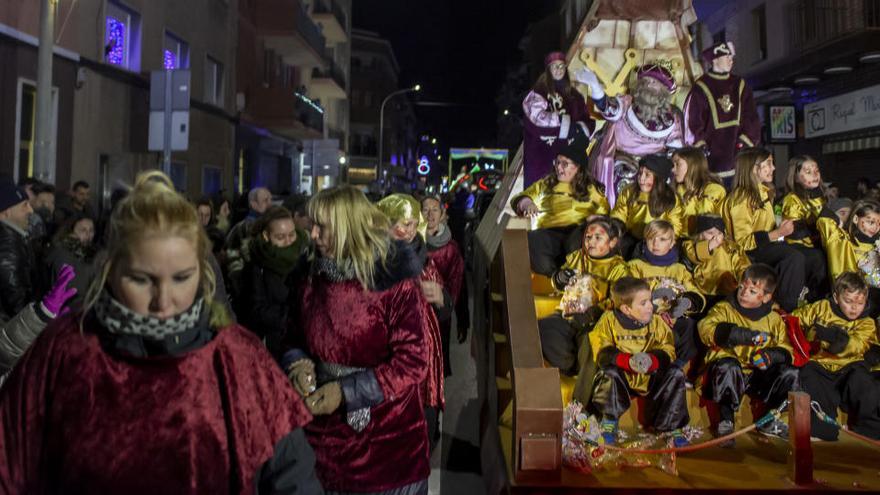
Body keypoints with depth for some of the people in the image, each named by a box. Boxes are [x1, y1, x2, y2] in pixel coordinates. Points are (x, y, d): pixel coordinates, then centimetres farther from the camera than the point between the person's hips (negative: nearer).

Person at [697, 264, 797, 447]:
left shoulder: (774, 319, 14)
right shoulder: (724, 308, 3)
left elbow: (786, 350, 8)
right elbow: (706, 329, -18)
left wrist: (771, 355, -17)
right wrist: (750, 337, -23)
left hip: (758, 377, 4)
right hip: (728, 373, -4)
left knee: (790, 373, -18)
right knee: (728, 367, -36)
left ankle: (769, 420, 4)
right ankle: (726, 421, -19)